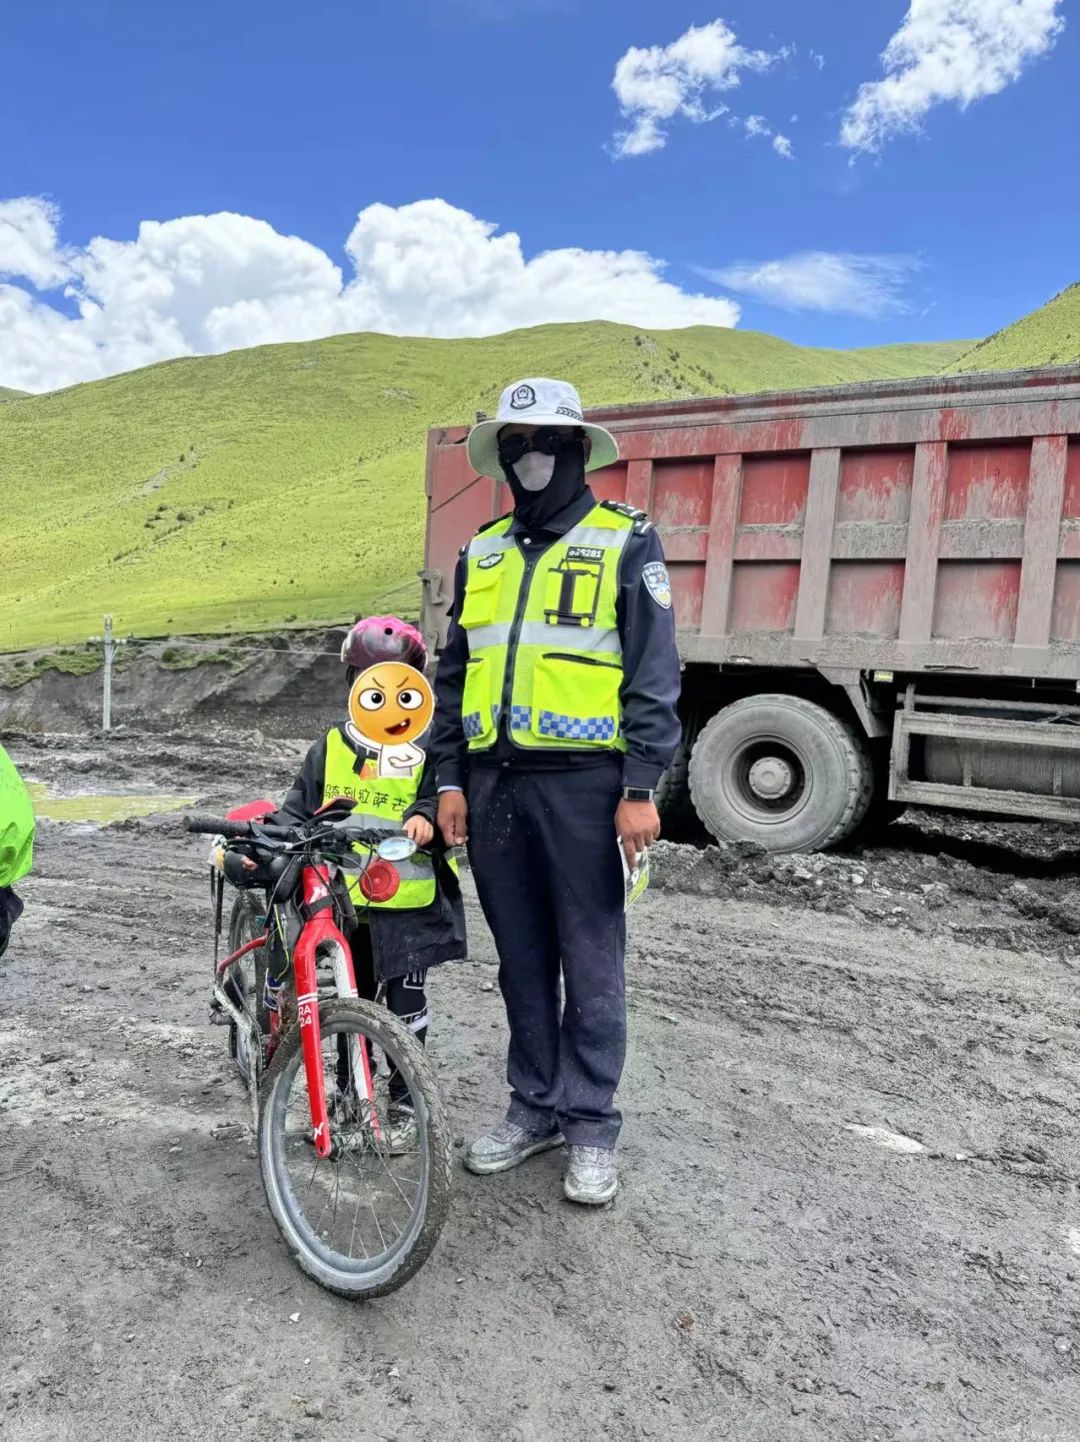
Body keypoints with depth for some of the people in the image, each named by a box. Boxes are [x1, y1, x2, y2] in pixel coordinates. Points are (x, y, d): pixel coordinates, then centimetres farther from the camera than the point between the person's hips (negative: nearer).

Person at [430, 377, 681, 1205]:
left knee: (591, 964, 4)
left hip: (583, 784, -5)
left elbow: (655, 677, -6)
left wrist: (641, 789, -13)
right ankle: (534, 1107, 28)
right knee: (521, 961, 14)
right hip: (494, 784, 5)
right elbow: (453, 677, 16)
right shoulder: (481, 554, 15)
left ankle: (591, 1126, 18)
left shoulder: (627, 544, 0)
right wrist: (450, 780, 9)